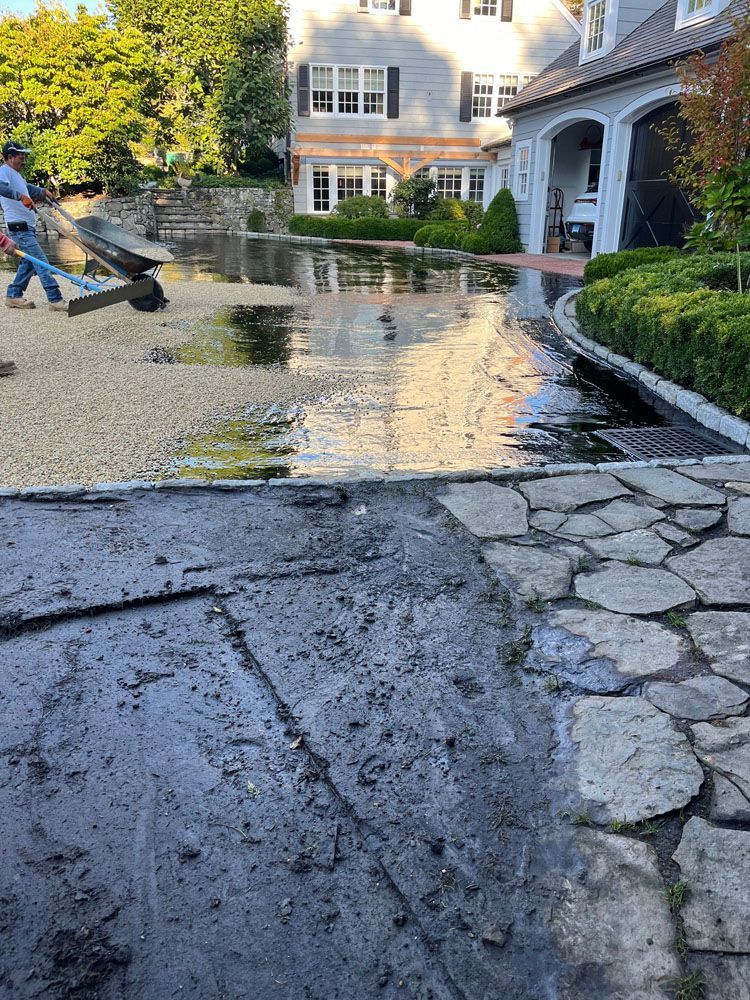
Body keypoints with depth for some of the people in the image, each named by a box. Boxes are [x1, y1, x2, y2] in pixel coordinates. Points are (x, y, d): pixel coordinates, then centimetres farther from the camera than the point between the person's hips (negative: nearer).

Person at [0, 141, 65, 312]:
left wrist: (43, 191, 31)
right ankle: (55, 300, -20)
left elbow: (27, 188, 44)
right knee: (40, 261, -16)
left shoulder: (16, 174, 23)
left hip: (27, 226, 11)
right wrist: (21, 196, -38)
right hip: (19, 226, -11)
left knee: (29, 261, 14)